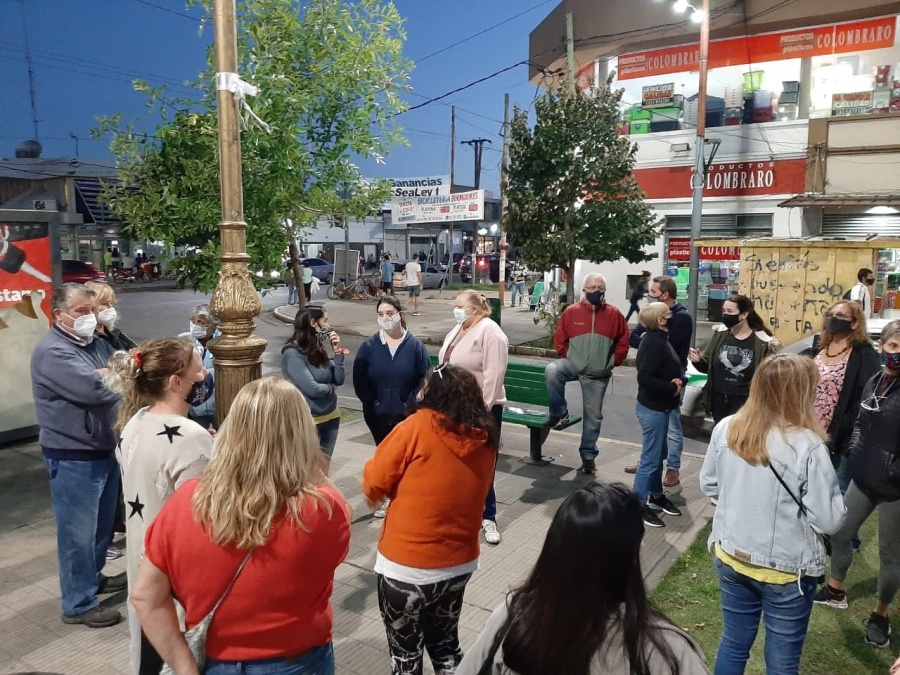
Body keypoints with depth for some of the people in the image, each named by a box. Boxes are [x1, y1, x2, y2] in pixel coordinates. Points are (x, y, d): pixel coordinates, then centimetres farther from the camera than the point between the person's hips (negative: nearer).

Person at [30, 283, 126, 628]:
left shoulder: (95, 343, 10)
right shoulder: (52, 352, -19)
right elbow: (94, 389, -30)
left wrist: (108, 374, -19)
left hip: (105, 449, 9)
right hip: (74, 457, -9)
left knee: (102, 523, 22)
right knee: (78, 531, 2)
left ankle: (93, 576, 41)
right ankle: (79, 604, 15)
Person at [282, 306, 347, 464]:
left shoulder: (318, 350, 4)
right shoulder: (293, 354, -18)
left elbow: (339, 380, 3)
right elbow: (313, 389, -22)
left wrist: (338, 352, -7)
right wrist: (331, 387, -3)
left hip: (331, 417, 7)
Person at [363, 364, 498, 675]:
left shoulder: (419, 426, -18)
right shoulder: (486, 440, -3)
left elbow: (373, 483, -12)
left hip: (406, 568, -5)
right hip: (459, 565, 5)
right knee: (445, 643, 27)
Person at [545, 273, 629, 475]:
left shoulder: (614, 314, -4)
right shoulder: (571, 312, -5)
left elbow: (623, 343, 5)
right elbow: (559, 340, 4)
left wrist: (610, 362, 0)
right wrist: (567, 358, -3)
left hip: (598, 375, 1)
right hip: (573, 365, -1)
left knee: (593, 416, 7)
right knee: (552, 371, -33)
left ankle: (588, 455, 24)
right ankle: (559, 413, -12)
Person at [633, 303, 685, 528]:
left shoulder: (659, 339, 9)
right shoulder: (654, 343, -22)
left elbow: (671, 369, 15)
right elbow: (644, 378, -31)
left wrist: (679, 380, -7)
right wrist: (672, 389, -20)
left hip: (659, 406, 10)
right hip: (653, 408, -10)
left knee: (658, 454, 20)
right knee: (651, 457, -1)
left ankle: (655, 495, 35)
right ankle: (640, 505, 9)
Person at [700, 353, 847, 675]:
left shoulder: (726, 429, -9)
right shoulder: (808, 446, -23)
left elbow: (709, 484, 4)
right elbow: (830, 520, -15)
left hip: (730, 557, 4)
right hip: (787, 570, -4)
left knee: (733, 644, 22)